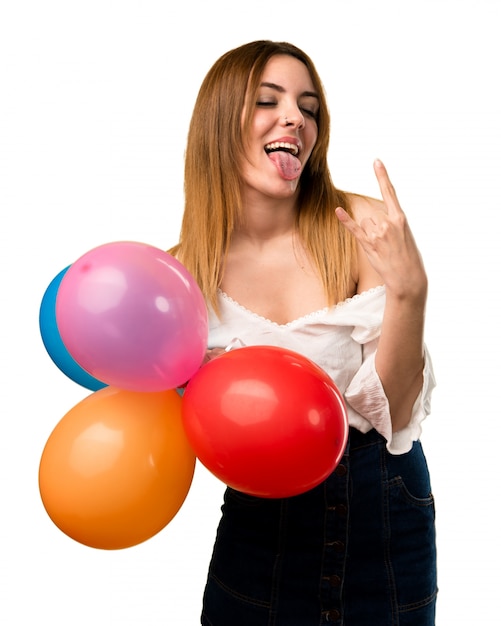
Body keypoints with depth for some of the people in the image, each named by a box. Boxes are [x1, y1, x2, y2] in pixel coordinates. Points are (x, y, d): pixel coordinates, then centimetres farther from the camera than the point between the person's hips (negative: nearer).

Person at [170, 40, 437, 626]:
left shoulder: (364, 227, -15)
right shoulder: (185, 269, -8)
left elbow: (393, 412, -17)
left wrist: (409, 290, -31)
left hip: (380, 508, 0)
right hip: (258, 512, 1)